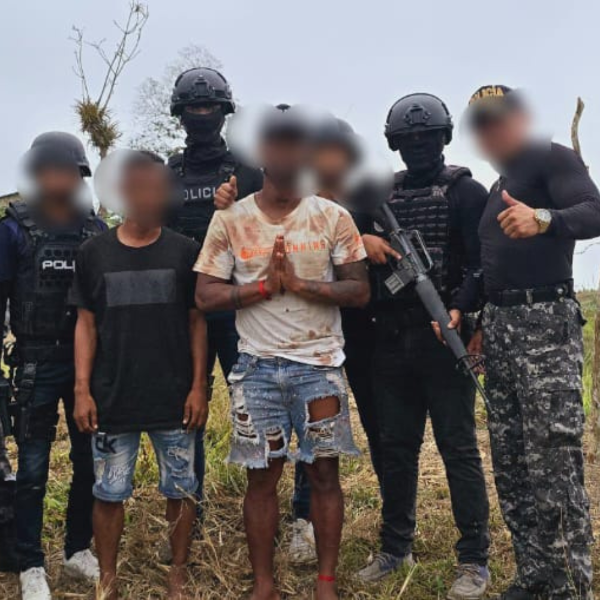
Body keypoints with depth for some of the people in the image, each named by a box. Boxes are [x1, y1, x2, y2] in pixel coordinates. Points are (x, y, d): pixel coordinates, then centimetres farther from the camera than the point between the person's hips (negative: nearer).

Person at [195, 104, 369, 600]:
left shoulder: (333, 217, 1)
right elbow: (207, 295, -2)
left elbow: (360, 290, -3)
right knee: (262, 476, 6)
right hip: (258, 367, 0)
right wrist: (265, 285, -13)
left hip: (320, 364, 0)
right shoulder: (230, 220, 2)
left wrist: (301, 283, -15)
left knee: (324, 472, 5)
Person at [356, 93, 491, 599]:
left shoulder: (466, 191, 0)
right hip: (392, 342, 5)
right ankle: (396, 548, 25)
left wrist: (459, 311, -24)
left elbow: (484, 262, -8)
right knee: (395, 447, 12)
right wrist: (361, 238, -6)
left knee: (458, 448, -1)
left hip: (444, 337, -5)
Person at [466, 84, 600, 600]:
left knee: (554, 462, -11)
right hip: (500, 324, 9)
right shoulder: (497, 190, 24)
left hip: (545, 321, -9)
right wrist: (488, 323, 18)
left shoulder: (552, 158, -1)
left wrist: (544, 219, -37)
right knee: (510, 460, 9)